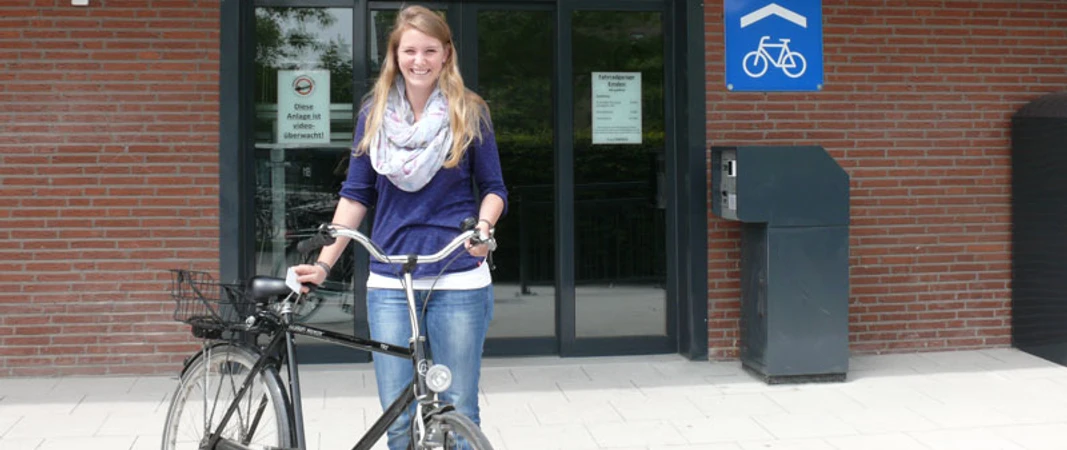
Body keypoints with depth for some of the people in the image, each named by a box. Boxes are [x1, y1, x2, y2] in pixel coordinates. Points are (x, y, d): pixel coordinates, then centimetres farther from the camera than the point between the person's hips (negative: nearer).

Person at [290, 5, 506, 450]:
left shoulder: (469, 113, 2)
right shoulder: (374, 114, 8)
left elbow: (493, 188, 6)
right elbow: (356, 193, 9)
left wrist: (483, 226, -15)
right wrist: (323, 262, 2)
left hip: (458, 281, -2)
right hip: (390, 283, 2)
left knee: (459, 413, 4)